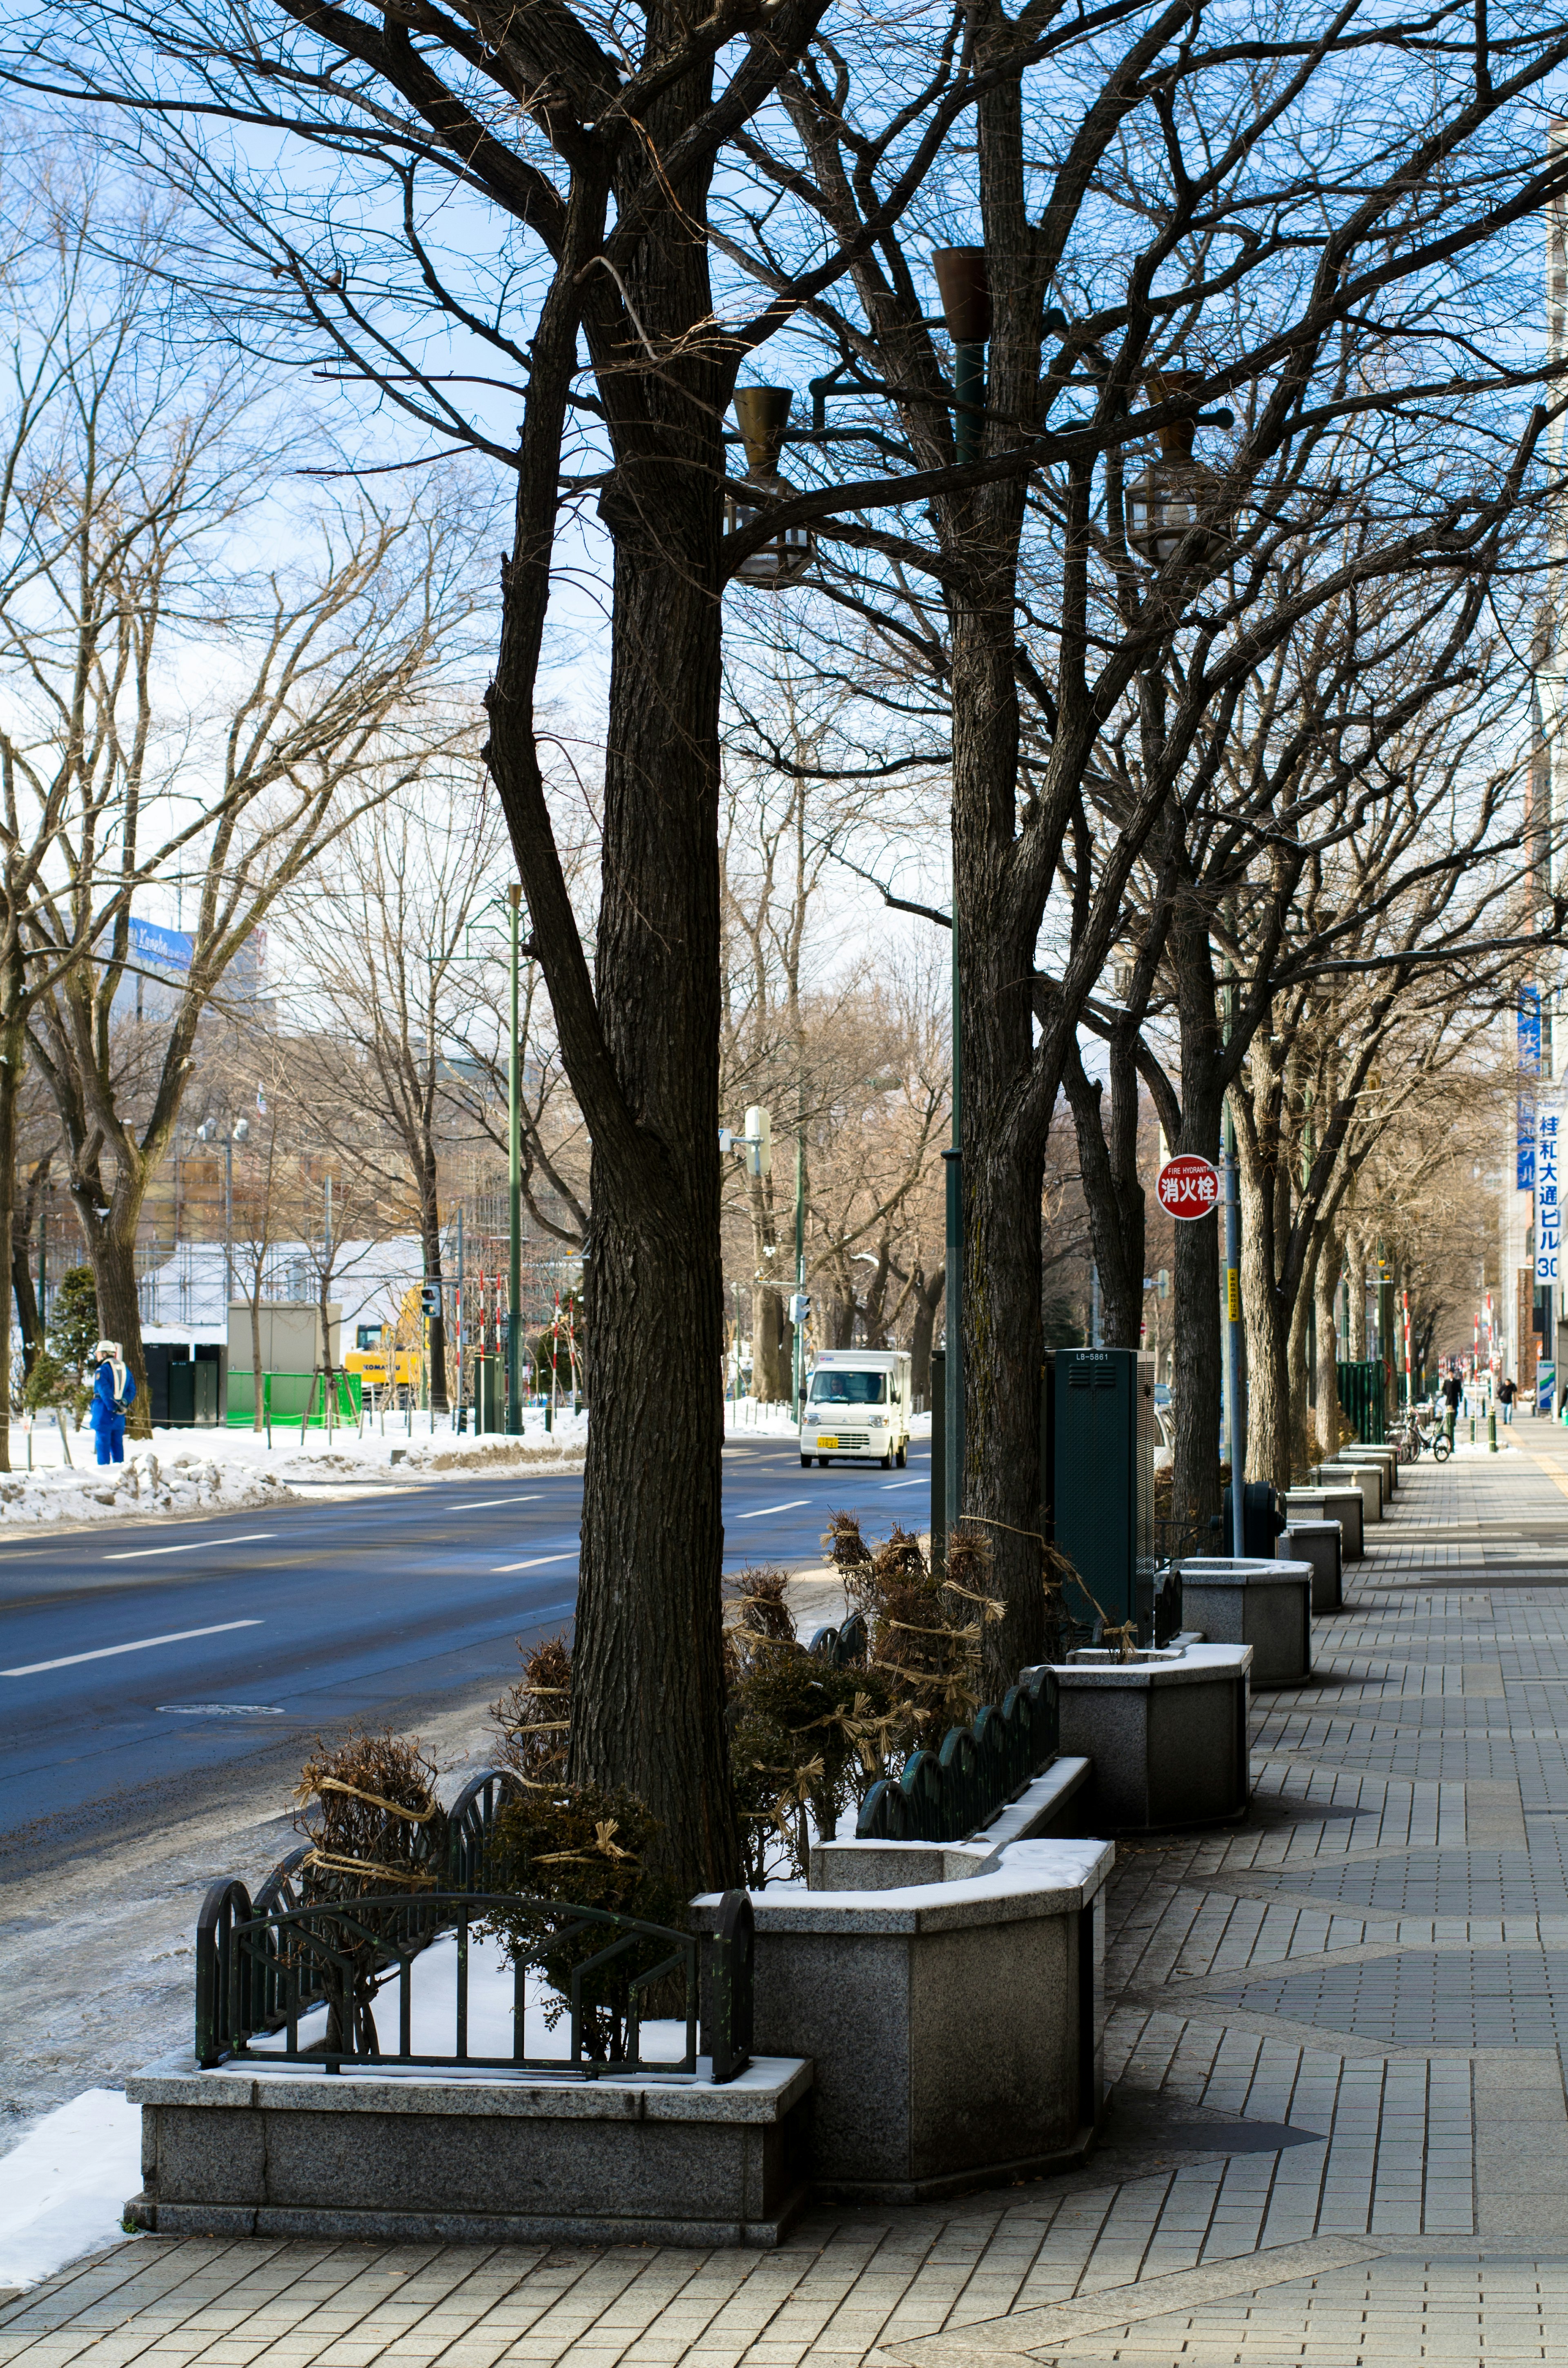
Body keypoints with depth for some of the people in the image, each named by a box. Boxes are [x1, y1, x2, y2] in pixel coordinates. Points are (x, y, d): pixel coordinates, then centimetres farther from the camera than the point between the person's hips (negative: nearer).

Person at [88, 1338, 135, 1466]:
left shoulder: (102, 1370, -10)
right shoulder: (125, 1369, 13)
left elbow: (105, 1392, -19)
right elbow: (132, 1390, 8)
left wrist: (113, 1408, -19)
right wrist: (124, 1402, -2)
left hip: (104, 1412, -6)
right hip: (119, 1417, 6)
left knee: (103, 1442, -2)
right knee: (117, 1442, 11)